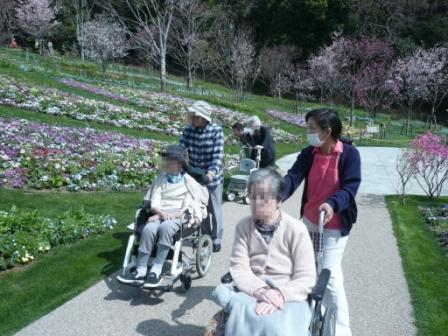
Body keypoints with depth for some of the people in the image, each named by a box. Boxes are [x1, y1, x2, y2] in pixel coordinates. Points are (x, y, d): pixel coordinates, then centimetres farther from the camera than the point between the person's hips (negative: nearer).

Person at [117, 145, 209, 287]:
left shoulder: (188, 181, 7)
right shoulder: (161, 179, 17)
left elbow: (189, 207, -2)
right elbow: (154, 203, 7)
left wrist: (171, 215, -15)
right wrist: (161, 213, -15)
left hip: (179, 216, -3)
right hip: (160, 214, 3)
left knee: (165, 227, -37)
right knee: (149, 229, -31)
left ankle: (156, 271, -35)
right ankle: (141, 271, -30)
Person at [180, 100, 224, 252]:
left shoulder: (216, 130, -17)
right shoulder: (188, 130, -6)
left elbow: (218, 154, -22)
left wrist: (212, 171, -37)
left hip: (212, 177, -4)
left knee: (214, 209, 10)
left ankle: (216, 240, 26)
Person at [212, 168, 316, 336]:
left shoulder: (296, 229, -4)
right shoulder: (243, 226, 4)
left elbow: (306, 279, -6)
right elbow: (239, 269, -3)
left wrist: (279, 295, -22)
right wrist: (260, 291, -21)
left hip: (288, 297, -1)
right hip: (251, 293, 1)